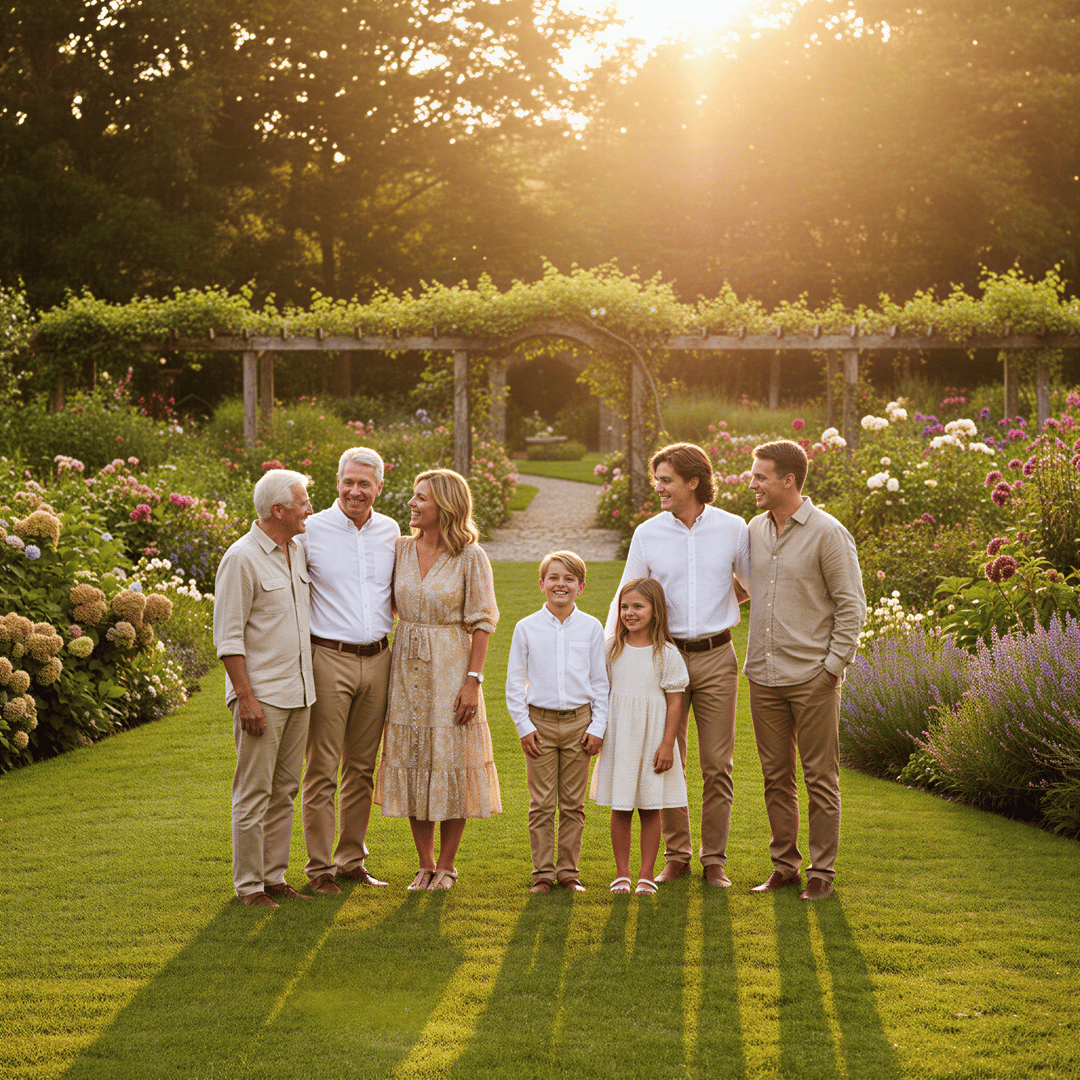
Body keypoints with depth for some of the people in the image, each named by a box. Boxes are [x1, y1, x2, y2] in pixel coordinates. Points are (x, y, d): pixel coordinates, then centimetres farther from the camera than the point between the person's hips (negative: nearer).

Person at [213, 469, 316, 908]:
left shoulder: (298, 551, 11)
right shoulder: (242, 559, -12)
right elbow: (228, 636, -14)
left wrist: (309, 685, 18)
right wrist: (246, 697, -18)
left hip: (298, 692, 8)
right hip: (261, 694, -8)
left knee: (284, 790, 11)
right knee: (254, 793, -3)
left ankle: (275, 876, 18)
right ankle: (248, 884, 2)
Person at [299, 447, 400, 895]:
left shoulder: (390, 531, 8)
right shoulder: (312, 531, -6)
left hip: (377, 658, 5)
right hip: (329, 658, -4)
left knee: (363, 767, 11)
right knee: (322, 768, -2)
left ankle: (352, 858, 21)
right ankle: (319, 866, 5)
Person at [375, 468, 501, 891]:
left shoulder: (470, 556, -8)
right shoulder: (401, 550, 4)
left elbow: (482, 622, -8)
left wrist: (473, 681, -13)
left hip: (450, 667, -4)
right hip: (407, 666, 4)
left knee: (450, 761, 1)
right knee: (413, 761, 7)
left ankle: (447, 865, 14)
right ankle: (425, 864, 18)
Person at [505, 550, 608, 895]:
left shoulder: (591, 627, 2)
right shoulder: (526, 628, 0)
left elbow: (600, 682, 6)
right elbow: (514, 683, 4)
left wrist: (597, 727, 0)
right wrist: (523, 726, -3)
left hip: (579, 721, 1)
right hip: (540, 722, -1)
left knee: (572, 803, 5)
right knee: (541, 804, 1)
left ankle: (569, 871, 13)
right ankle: (543, 873, 8)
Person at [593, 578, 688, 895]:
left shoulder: (666, 654, -4)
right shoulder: (612, 649, 4)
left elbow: (674, 702, -4)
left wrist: (667, 744, -9)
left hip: (652, 739, -2)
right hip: (618, 738, 2)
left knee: (650, 808, 3)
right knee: (620, 808, 4)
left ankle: (646, 875, 10)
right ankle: (621, 873, 12)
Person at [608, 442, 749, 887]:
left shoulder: (733, 529, -1)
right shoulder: (647, 534, 1)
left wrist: (715, 607, 10)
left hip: (715, 657, -1)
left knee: (717, 765, 2)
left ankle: (714, 859, 12)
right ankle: (676, 855, 16)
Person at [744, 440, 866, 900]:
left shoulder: (828, 533, -9)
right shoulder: (756, 529, 10)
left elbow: (851, 606, -7)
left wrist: (832, 666, -11)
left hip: (812, 677, -6)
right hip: (764, 675, 6)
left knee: (820, 778, 1)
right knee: (776, 777, 10)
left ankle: (822, 872, 8)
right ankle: (784, 865, 19)